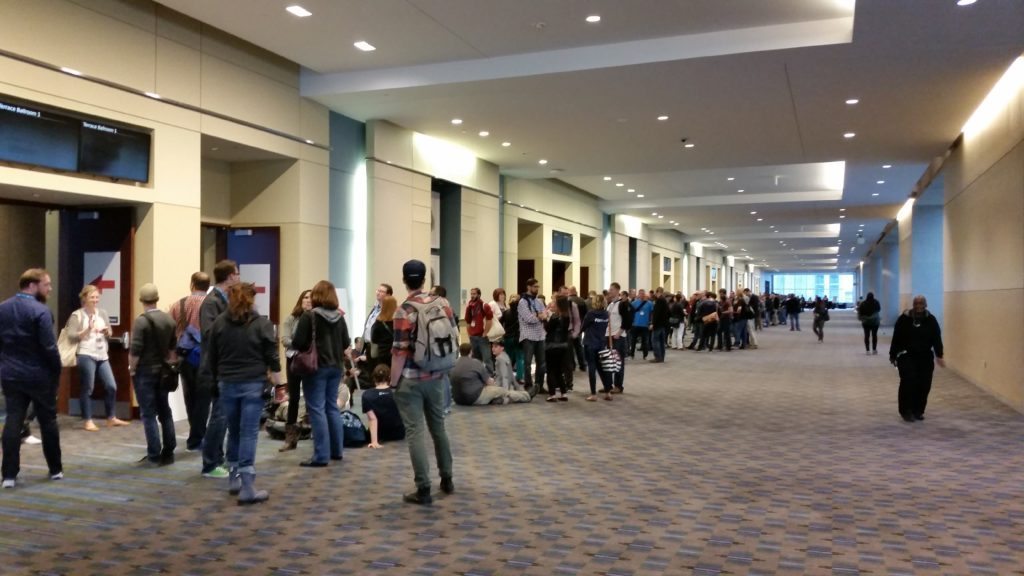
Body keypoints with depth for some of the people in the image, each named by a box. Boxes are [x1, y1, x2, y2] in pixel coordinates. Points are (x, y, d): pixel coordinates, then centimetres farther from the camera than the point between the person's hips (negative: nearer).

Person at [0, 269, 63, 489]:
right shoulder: (40, 311, -15)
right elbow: (49, 347, -17)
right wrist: (57, 372, -6)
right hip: (39, 375, -5)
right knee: (48, 421, 8)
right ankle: (55, 469, 18)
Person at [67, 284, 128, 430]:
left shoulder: (102, 313, 13)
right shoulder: (77, 315, -4)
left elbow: (109, 335, 18)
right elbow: (71, 336, -11)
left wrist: (106, 331, -4)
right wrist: (87, 329, -20)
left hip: (102, 355, 6)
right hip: (86, 355, -6)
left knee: (111, 386, 5)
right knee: (87, 389, -1)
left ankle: (111, 418, 17)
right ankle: (88, 421, 8)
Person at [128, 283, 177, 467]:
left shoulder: (142, 321, -16)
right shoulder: (169, 319, 4)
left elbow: (135, 350, -18)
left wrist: (132, 368, -3)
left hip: (145, 372, -6)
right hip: (162, 371, 6)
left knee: (149, 414, -1)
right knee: (165, 412, 13)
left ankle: (154, 456, 1)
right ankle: (168, 453, 18)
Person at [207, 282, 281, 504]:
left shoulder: (219, 323, 4)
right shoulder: (262, 324, -6)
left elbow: (212, 357, 10)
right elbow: (272, 357, -5)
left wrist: (218, 380, 21)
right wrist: (278, 384, 1)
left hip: (227, 384, 4)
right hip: (253, 384, -4)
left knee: (233, 432, 17)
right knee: (249, 433, -4)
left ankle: (234, 479, 28)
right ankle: (247, 488, -7)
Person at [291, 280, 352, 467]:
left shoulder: (309, 316, -12)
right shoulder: (339, 317, 4)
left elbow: (297, 343, -16)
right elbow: (346, 344, 6)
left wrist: (309, 346, 4)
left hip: (316, 367, -6)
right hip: (335, 366, 6)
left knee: (317, 409, -2)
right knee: (332, 407, 16)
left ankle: (321, 456, -3)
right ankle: (337, 450, 22)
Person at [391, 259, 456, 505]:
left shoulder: (404, 311, -14)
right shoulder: (442, 303, 1)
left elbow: (400, 352, -15)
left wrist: (393, 382, -6)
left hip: (410, 380, -5)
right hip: (436, 377, 5)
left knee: (415, 432, -1)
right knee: (438, 427, 18)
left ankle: (423, 489, 0)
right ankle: (446, 479, 29)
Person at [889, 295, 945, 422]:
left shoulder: (931, 320, 2)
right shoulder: (904, 319, -5)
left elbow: (937, 339, -3)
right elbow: (896, 338, -1)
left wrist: (939, 356, -13)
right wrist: (893, 355, 1)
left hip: (925, 357, 3)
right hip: (906, 356, -3)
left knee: (924, 385, 2)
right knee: (908, 382, -14)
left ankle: (918, 411, 17)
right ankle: (906, 411, -4)